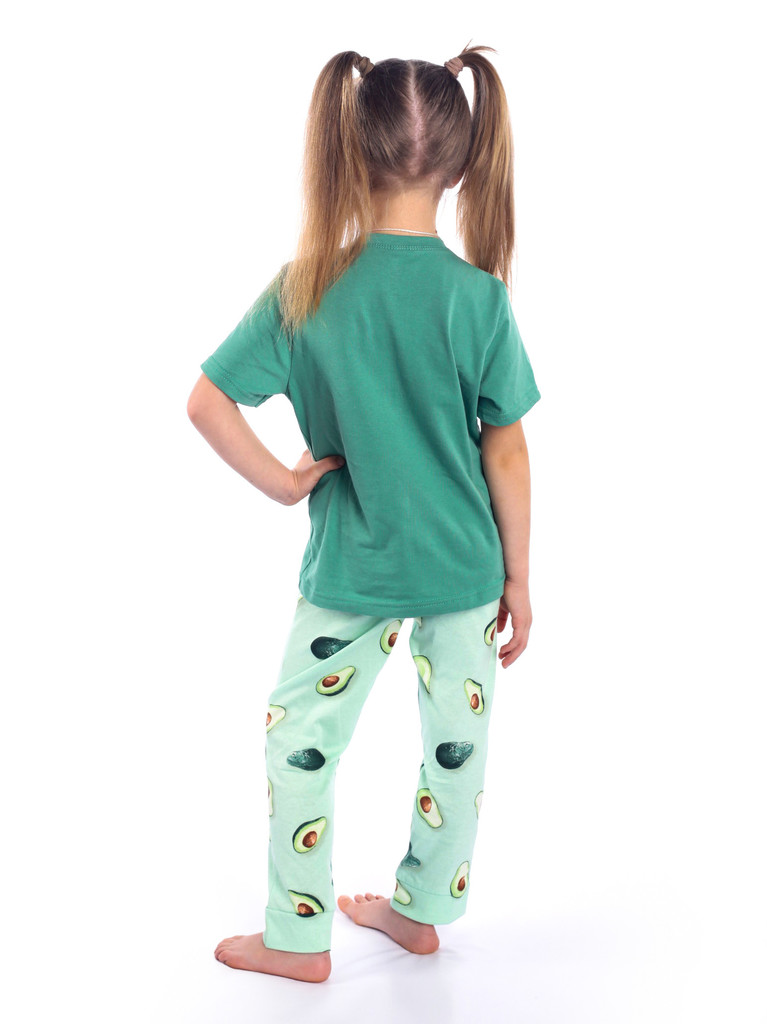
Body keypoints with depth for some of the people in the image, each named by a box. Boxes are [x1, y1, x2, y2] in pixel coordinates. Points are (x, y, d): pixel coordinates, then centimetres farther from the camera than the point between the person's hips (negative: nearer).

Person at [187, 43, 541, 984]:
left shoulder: (304, 290, -12)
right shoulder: (478, 297, -12)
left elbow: (205, 404, -13)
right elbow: (506, 454, -8)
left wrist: (280, 481, -2)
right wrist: (518, 577, 2)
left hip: (351, 568, -1)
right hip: (464, 566, 1)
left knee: (299, 743, 17)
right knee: (458, 743, 19)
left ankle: (298, 941, 28)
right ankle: (421, 910, 37)